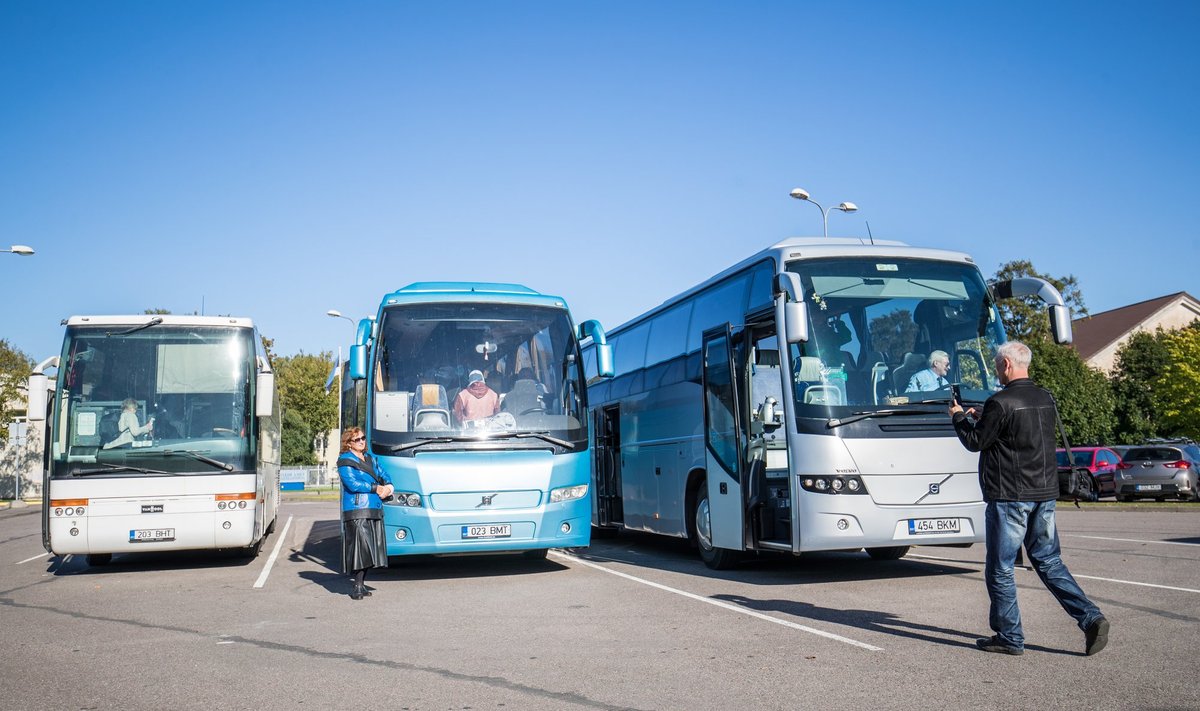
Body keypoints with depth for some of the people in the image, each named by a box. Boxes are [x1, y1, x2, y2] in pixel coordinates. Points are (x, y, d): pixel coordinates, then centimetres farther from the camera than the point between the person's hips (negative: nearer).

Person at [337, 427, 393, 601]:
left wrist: (388, 487, 0)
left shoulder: (369, 459, 20)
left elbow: (383, 475, 23)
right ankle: (358, 587, -8)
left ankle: (361, 584, 13)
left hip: (374, 510, 7)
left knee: (370, 549, 6)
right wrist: (376, 488, -7)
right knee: (361, 547, -13)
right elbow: (352, 484, -13)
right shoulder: (345, 461, -2)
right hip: (356, 510, -7)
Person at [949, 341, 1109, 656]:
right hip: (1045, 494, 8)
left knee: (1000, 569, 4)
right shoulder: (1046, 399, 9)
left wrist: (959, 417, 11)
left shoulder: (1000, 403, -16)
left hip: (1009, 497, -7)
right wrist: (979, 419, 24)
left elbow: (976, 442, -6)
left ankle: (1009, 638, 10)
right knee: (1049, 562, 16)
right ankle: (1091, 618, 4)